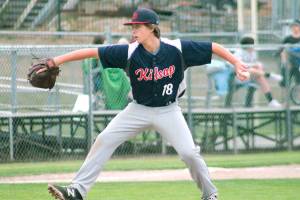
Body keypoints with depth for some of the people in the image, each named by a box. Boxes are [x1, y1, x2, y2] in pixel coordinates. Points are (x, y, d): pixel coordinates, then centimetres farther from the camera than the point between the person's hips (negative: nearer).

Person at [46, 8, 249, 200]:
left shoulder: (177, 49, -17)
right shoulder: (130, 52, -15)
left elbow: (214, 47, -9)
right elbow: (91, 52, -17)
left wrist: (237, 63, -17)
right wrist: (57, 61, -23)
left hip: (168, 111, -2)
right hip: (139, 110, 2)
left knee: (189, 152, -12)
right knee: (104, 141, -9)